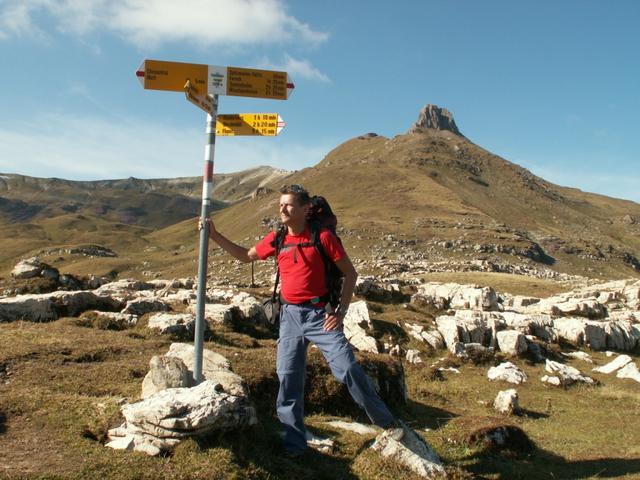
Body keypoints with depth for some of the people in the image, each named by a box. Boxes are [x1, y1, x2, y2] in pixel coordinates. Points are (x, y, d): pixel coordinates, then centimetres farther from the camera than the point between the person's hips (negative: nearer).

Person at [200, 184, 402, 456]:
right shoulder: (276, 240, 3)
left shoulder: (322, 237, -10)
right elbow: (245, 256, 19)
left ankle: (387, 422, 13)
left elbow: (350, 273, -4)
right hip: (290, 316, 5)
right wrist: (214, 236, 12)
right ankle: (294, 442, 19)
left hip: (320, 314, -4)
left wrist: (341, 311, -11)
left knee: (348, 368, -6)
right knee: (288, 377, 5)